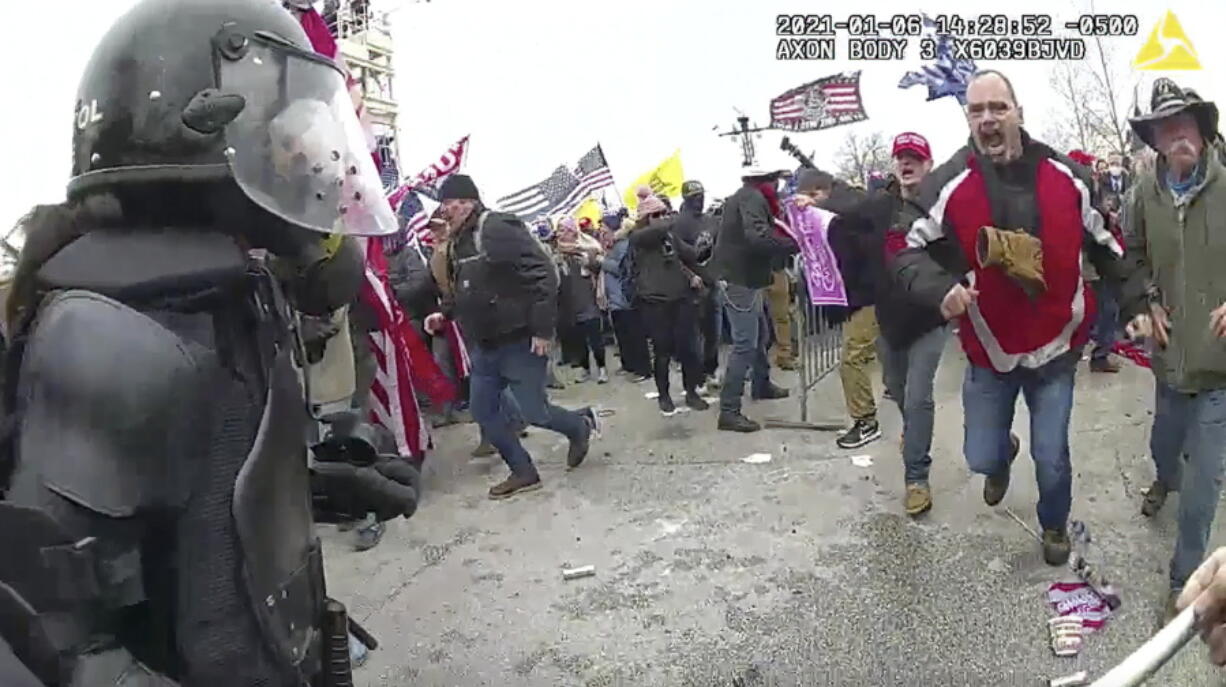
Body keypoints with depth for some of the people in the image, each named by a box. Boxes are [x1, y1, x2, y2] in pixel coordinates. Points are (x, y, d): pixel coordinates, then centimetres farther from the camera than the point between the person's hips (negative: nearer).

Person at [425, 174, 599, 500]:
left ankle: (580, 425, 29)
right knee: (483, 411, 9)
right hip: (484, 344, 9)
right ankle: (523, 472, 22)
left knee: (533, 412, -3)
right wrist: (444, 313, 7)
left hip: (519, 341, -9)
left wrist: (543, 330, -24)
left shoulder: (499, 229, -19)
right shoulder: (457, 241, 11)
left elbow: (543, 275, -24)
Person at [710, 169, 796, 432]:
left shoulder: (746, 197, 18)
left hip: (746, 277, 11)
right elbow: (758, 237, -30)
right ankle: (729, 411, -10)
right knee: (745, 345, -11)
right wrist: (796, 244, -26)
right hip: (740, 280, -11)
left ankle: (761, 385, 44)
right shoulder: (752, 197, -15)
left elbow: (757, 233, 12)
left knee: (760, 335, 25)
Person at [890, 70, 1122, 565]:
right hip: (989, 351, 0)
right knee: (981, 456, 10)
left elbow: (1105, 248, 6)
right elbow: (908, 254, -11)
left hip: (1055, 346, 1)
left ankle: (1055, 524, 40)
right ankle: (1003, 456, 49)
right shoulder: (946, 185, -13)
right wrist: (941, 288, -29)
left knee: (1051, 456, 8)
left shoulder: (1066, 176, -6)